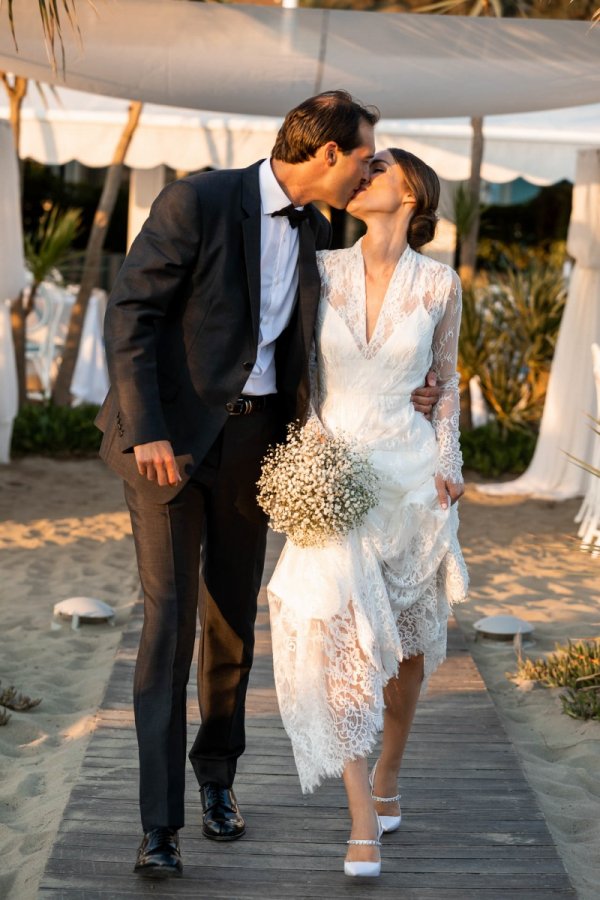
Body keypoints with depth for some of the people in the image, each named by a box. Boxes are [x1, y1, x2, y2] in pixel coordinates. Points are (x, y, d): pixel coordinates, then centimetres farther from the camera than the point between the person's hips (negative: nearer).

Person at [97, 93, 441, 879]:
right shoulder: (198, 201, -15)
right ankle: (160, 822, -6)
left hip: (250, 435, 6)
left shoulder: (314, 232, 7)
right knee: (169, 616, -10)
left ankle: (216, 771, 35)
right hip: (169, 436, -6)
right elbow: (130, 313, -15)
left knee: (233, 614, 13)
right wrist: (146, 431, -22)